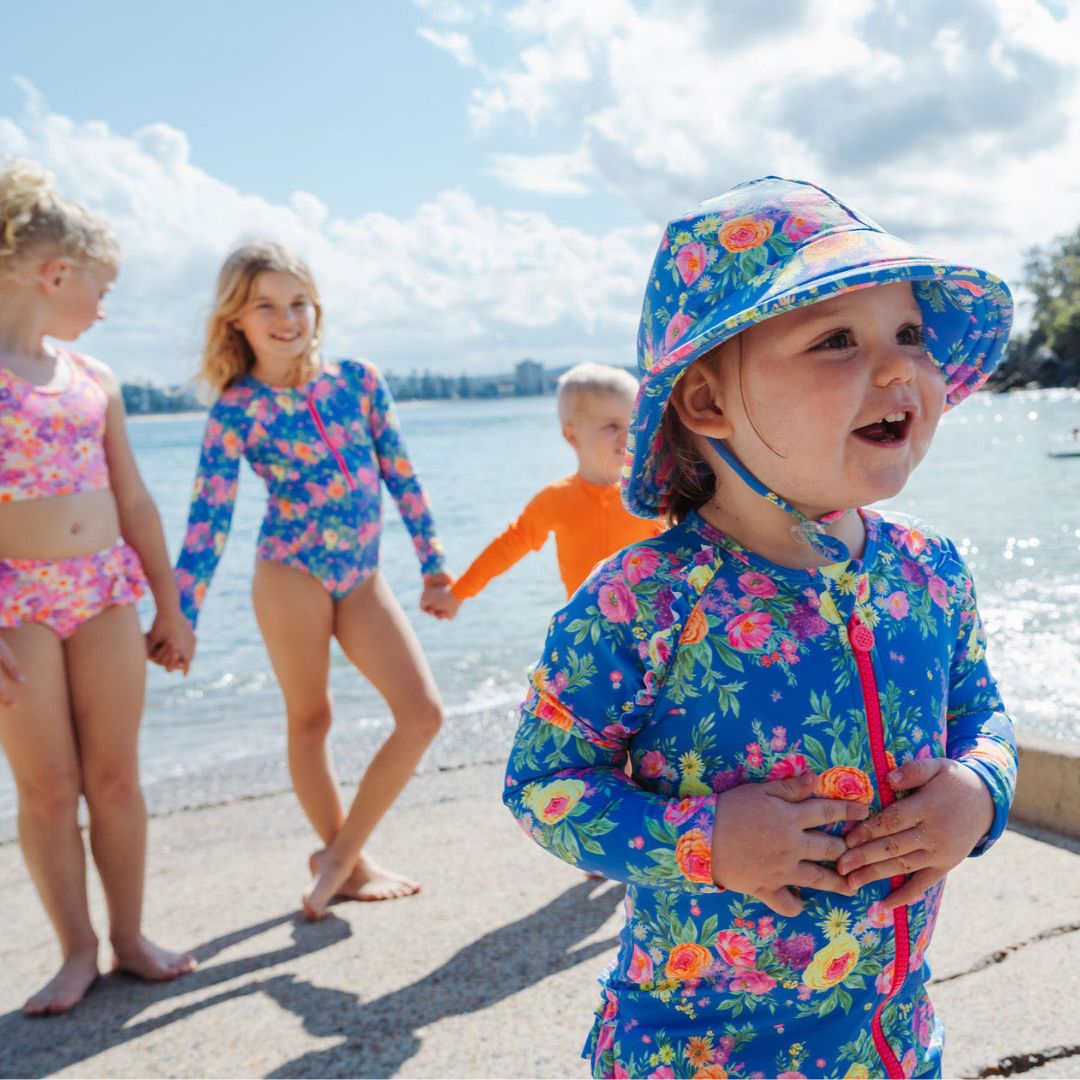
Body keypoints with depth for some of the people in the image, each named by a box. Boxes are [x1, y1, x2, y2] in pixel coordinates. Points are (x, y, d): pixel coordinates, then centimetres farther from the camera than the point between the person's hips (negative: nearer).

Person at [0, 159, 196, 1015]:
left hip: (106, 592, 5)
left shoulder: (93, 379, 11)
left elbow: (134, 502, 14)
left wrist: (169, 607, 15)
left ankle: (129, 936, 22)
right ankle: (77, 950, 19)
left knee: (115, 774, 8)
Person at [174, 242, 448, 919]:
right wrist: (179, 618, -9)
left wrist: (434, 564, 11)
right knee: (310, 719, 6)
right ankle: (348, 861, 25)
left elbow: (401, 475, 8)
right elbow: (209, 520, -6)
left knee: (424, 713, -2)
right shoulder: (236, 411, -6)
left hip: (362, 579, 4)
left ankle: (341, 855, 11)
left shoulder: (359, 380, 2)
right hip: (291, 573, -4)